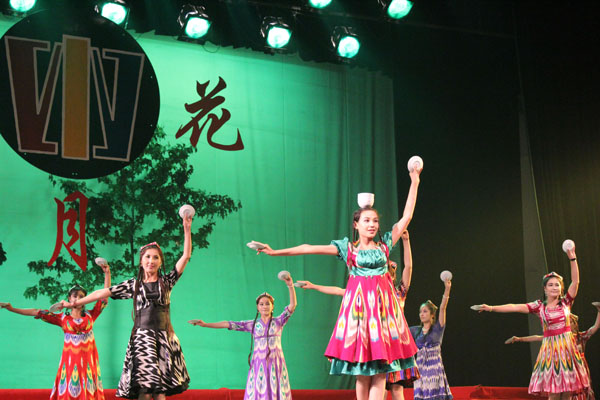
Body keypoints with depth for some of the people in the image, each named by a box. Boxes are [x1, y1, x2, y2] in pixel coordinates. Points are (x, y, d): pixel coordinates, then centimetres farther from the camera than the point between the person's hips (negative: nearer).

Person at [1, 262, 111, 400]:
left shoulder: (90, 316, 6)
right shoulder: (62, 318, 5)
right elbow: (37, 312, 4)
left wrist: (107, 274, -2)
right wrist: (12, 309, 1)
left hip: (87, 359, 1)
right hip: (70, 358, 0)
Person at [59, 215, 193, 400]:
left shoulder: (166, 281, 10)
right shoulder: (133, 284, 11)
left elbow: (186, 256, 4)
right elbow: (103, 292, 9)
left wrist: (187, 229, -3)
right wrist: (74, 303, 6)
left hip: (164, 337, 1)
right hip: (142, 336, -1)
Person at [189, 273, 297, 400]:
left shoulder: (279, 321, 4)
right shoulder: (253, 324, 7)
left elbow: (292, 305, -7)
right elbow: (229, 324, 4)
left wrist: (291, 286, -21)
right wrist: (205, 324, -1)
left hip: (276, 364, -1)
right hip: (259, 364, 1)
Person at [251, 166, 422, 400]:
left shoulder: (385, 245, 11)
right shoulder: (347, 248, 7)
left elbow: (407, 216, 12)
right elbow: (310, 248, 3)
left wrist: (414, 183, 12)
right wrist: (276, 252, 0)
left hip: (382, 304, 2)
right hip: (358, 302, -2)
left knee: (380, 372, -5)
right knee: (362, 374, -3)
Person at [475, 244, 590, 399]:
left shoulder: (566, 302, 4)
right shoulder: (539, 306, 4)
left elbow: (575, 281, -5)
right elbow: (515, 307, 0)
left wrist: (572, 259, -13)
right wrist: (491, 308, -5)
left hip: (567, 346, 1)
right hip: (550, 347, 0)